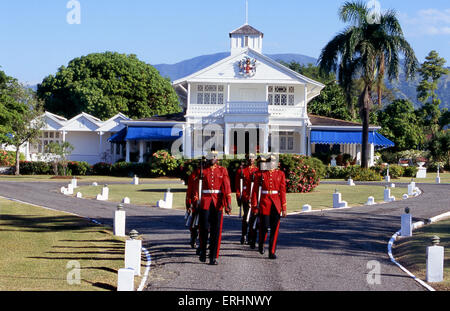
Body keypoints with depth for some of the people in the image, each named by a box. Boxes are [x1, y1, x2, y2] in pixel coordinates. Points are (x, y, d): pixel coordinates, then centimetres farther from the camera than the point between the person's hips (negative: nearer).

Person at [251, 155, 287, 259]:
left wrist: (284, 208, 4)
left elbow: (283, 191, 6)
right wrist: (255, 207, -4)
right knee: (264, 226, -1)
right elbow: (255, 191, 1)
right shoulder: (260, 174, 1)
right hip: (264, 203, -2)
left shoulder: (280, 174, 6)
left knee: (275, 228, -1)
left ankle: (272, 252, 5)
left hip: (276, 204, 2)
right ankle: (261, 244, 29)